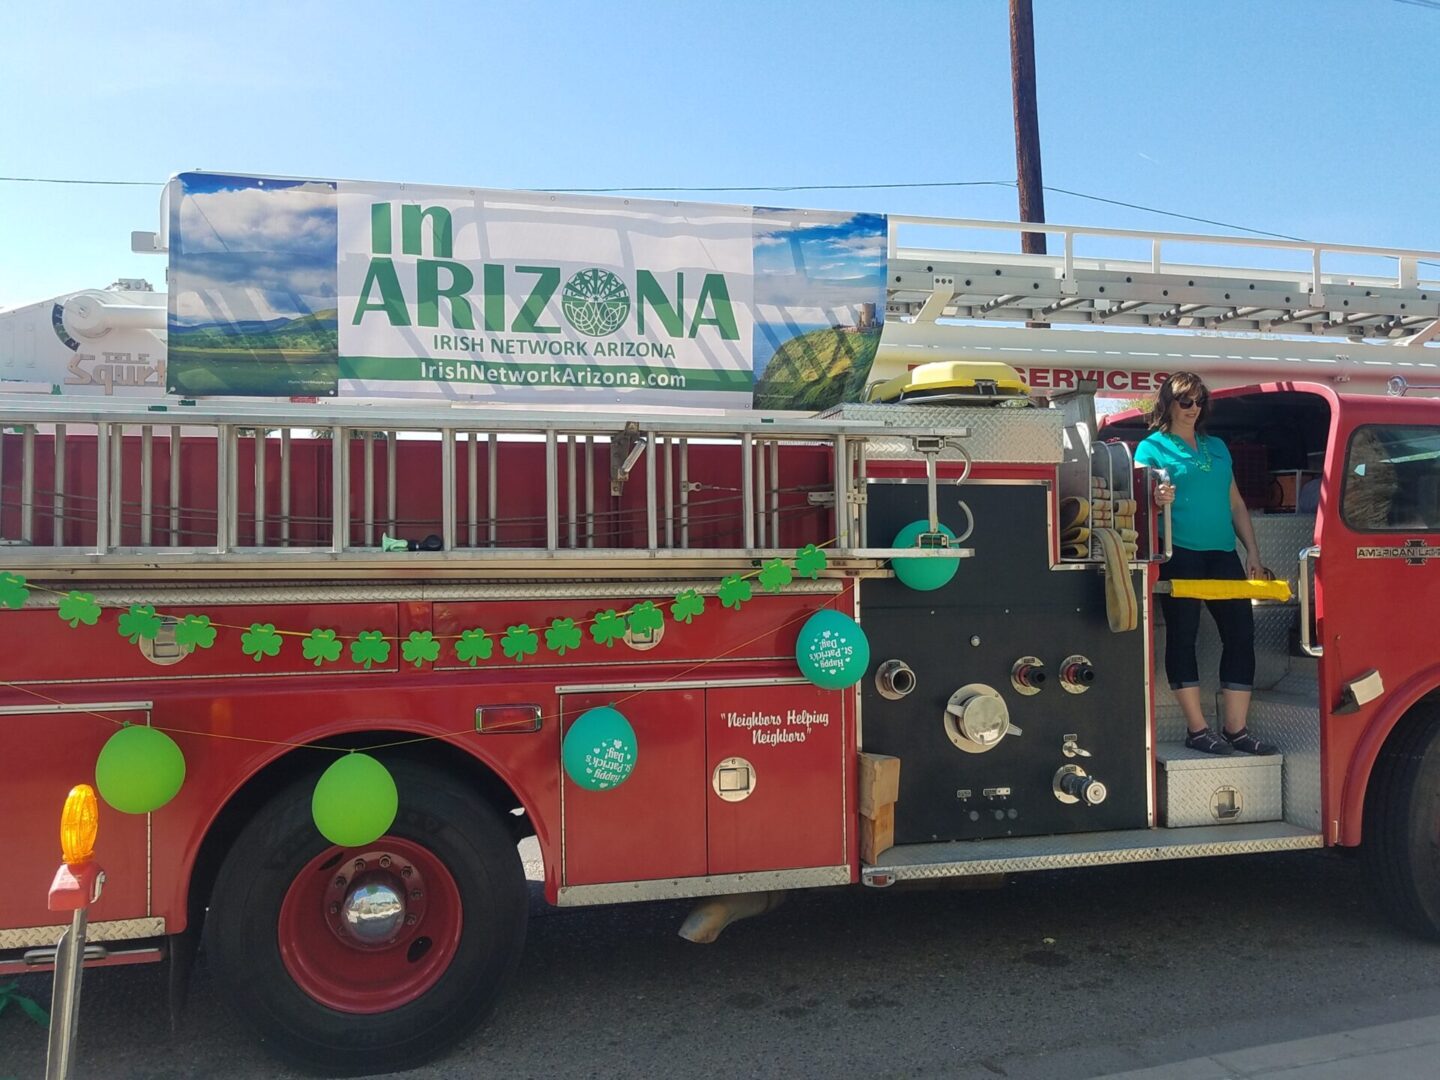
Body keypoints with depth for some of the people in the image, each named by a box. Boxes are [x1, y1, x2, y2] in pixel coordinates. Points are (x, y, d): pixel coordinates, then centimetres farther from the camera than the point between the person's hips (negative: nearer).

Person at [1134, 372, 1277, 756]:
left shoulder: (1217, 447, 20)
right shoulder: (1152, 447, 5)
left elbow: (1236, 504, 21)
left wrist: (1252, 551, 14)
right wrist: (1157, 501, -26)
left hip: (1222, 554, 6)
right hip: (1179, 555, -5)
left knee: (1241, 633, 0)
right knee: (1182, 635, -3)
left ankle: (1236, 728, 7)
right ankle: (1197, 729, 4)